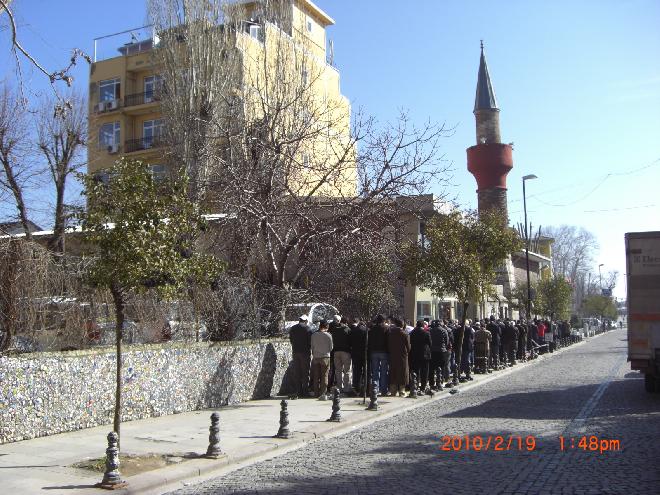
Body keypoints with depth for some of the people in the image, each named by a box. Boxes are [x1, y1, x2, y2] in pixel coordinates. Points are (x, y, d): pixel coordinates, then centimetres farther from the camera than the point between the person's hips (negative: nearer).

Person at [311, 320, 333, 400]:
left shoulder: (314, 335, -1)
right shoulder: (328, 335, -8)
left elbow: (312, 347, 6)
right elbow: (331, 348, 0)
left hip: (316, 357, 2)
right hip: (325, 357, -2)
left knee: (316, 376, 9)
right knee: (324, 376, 2)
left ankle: (316, 393, 12)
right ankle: (323, 393, -1)